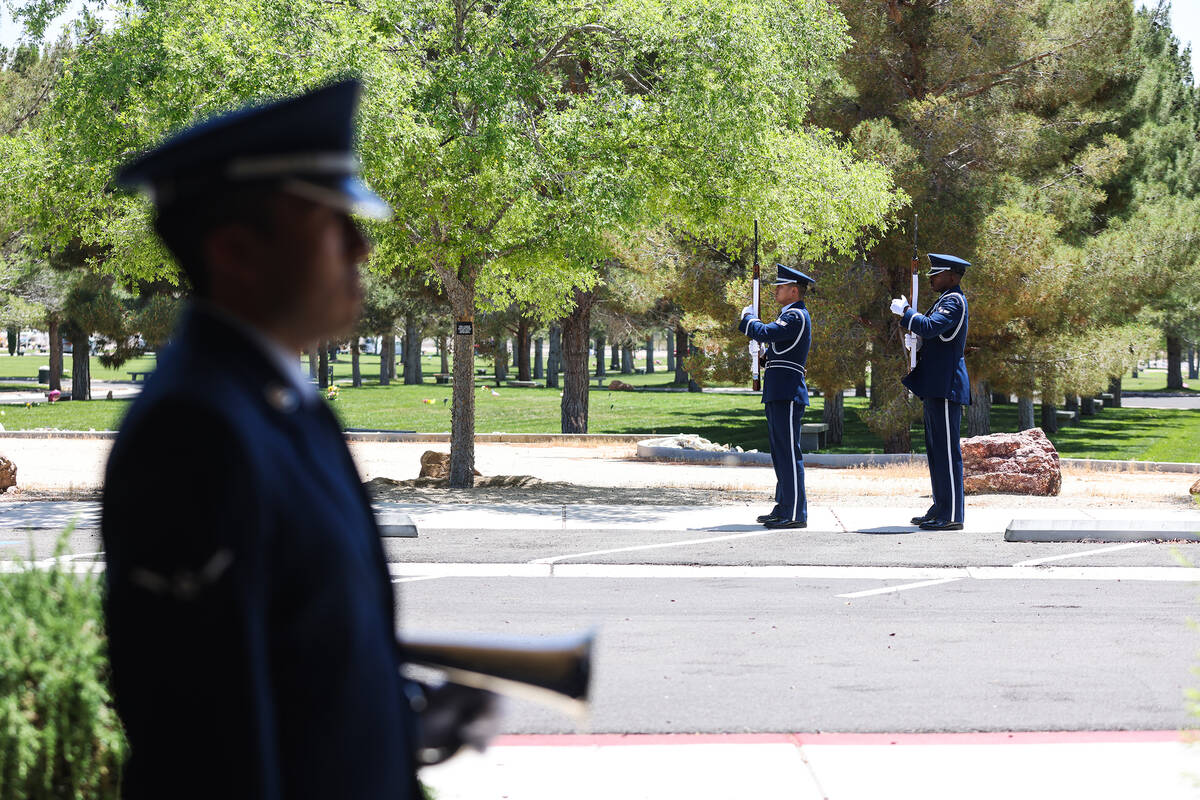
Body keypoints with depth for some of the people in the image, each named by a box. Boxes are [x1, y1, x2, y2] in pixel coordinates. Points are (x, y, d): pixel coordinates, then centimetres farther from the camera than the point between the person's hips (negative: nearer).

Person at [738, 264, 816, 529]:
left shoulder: (796, 316, -12)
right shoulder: (790, 315, 21)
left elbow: (765, 332, -22)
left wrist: (748, 318, -3)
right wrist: (764, 350, 8)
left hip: (787, 395, -11)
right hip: (778, 395, 11)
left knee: (789, 452, -10)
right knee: (781, 452, 14)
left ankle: (795, 514, -10)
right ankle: (783, 508, 20)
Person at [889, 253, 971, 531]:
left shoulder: (953, 301, -12)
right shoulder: (945, 300, 20)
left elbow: (930, 326, -28)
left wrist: (904, 311, -14)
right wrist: (919, 343, 7)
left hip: (946, 387, -11)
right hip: (937, 388, 11)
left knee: (947, 451, -10)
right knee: (936, 450, 14)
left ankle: (951, 516, -10)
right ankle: (940, 509, 20)